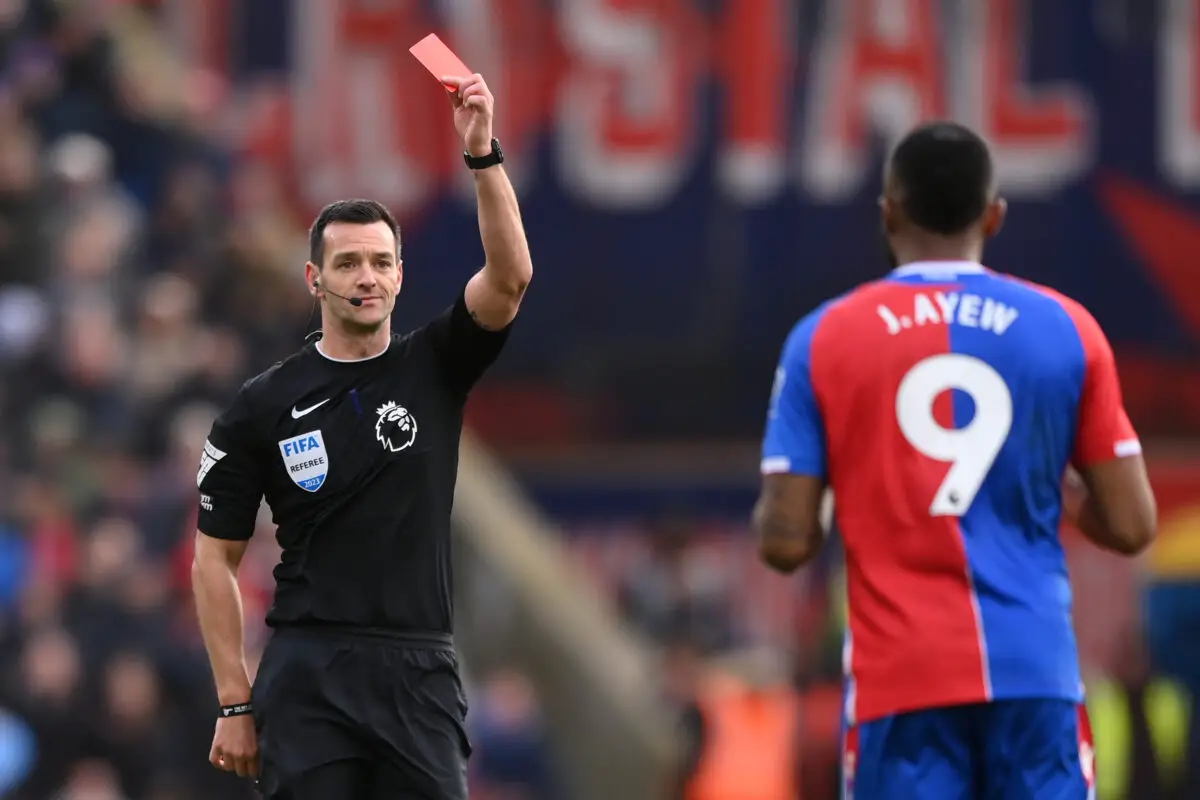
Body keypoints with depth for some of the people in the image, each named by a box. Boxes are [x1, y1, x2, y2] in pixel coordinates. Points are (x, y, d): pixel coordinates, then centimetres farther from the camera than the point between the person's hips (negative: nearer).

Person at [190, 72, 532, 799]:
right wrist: (235, 704, 0)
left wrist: (483, 153, -23)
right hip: (308, 676, -1)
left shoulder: (434, 369, 7)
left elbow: (510, 278, -11)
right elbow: (216, 558, 6)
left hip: (420, 673, 1)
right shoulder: (263, 406, 3)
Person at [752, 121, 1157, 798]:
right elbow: (1130, 527, 3)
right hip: (1035, 670, 1)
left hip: (902, 676, -1)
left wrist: (767, 511, 20)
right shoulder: (1067, 330, 4)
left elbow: (787, 542, -2)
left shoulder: (823, 340, 1)